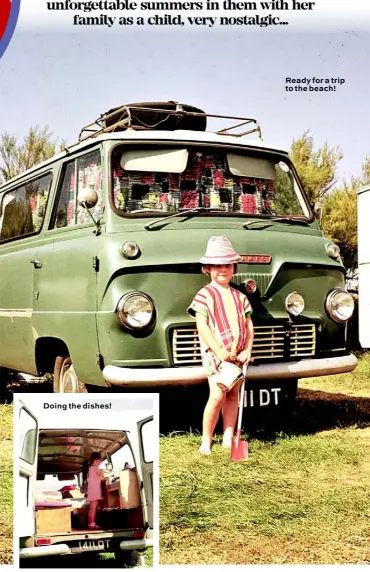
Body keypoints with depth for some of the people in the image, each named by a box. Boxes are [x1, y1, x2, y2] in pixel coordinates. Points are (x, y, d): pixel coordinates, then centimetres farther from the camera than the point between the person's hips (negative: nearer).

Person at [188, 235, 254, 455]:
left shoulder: (240, 297, 12)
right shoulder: (205, 295, -3)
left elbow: (249, 325, 11)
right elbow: (202, 326, -12)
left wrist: (248, 350, -4)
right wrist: (219, 350, -20)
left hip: (239, 354, 5)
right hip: (215, 353, -5)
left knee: (233, 396, 8)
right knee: (218, 396, -11)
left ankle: (228, 438, 17)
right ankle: (206, 440, 3)